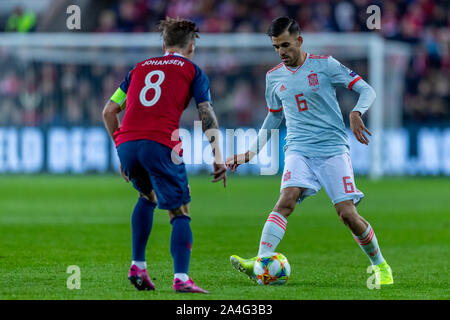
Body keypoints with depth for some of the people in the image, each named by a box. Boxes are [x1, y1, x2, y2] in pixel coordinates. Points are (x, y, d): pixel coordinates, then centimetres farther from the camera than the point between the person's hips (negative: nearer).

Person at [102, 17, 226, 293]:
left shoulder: (140, 68, 27)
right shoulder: (191, 70, 15)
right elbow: (207, 114, 3)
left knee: (148, 197, 30)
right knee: (180, 212, 2)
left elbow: (109, 111, 24)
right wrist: (218, 157, 0)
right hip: (161, 145, -5)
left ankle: (138, 266, 22)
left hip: (127, 145, 5)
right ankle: (181, 278, -15)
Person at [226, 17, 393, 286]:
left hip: (334, 149, -2)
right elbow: (273, 118, 24)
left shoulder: (325, 65, -3)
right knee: (287, 199, -24)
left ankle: (380, 265, 14)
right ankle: (261, 262, -38)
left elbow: (367, 90, -3)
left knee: (347, 213, -8)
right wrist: (251, 153, 19)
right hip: (299, 150, 2)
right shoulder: (274, 77, 10)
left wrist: (356, 113, -23)